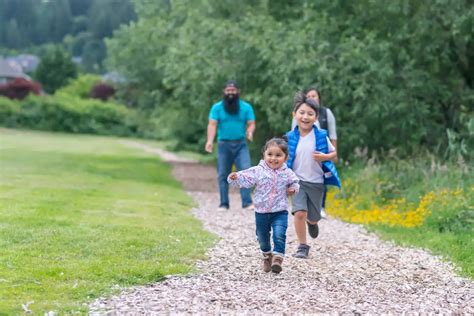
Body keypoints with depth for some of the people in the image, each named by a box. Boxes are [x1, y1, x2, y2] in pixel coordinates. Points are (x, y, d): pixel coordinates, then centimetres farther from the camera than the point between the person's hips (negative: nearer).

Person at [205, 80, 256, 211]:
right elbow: (212, 124, -5)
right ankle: (224, 203, 11)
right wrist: (210, 140, -21)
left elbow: (251, 123, 2)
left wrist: (250, 132, -22)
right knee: (223, 175, 4)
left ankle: (247, 202, -14)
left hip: (241, 144, -1)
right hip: (223, 145, 1)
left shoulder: (246, 107, 6)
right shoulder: (217, 107, 4)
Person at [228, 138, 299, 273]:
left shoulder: (287, 173, -3)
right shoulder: (258, 171, -8)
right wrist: (235, 178, -33)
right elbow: (245, 178, -14)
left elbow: (294, 182, 14)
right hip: (261, 212, 1)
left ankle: (277, 258, -15)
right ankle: (267, 257, 39)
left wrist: (293, 188, -7)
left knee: (279, 235, -21)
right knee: (263, 238, 15)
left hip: (280, 212, -1)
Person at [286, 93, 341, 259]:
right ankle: (302, 246, -4)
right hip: (297, 181, -1)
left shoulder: (321, 136, -8)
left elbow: (334, 153, 4)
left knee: (313, 218, 12)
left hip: (316, 182, 1)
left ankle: (312, 222, 51)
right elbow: (285, 158, 7)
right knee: (299, 213, -18)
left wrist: (324, 157, -18)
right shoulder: (290, 137, -5)